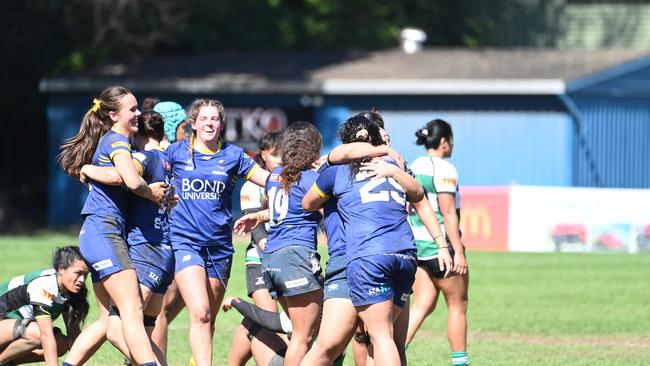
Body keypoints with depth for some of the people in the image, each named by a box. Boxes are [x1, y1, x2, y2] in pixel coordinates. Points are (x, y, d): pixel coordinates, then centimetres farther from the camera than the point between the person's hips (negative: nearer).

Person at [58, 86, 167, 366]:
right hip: (104, 231, -10)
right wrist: (151, 193, -4)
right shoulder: (117, 141, -8)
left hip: (95, 235, 10)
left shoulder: (108, 141, 21)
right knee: (132, 309, -21)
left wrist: (154, 190, 8)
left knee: (109, 317, 12)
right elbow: (132, 181, -23)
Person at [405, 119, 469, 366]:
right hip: (441, 245, -7)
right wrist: (458, 251, -18)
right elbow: (448, 213, -18)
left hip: (417, 244, 7)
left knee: (422, 305, 7)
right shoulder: (444, 169, -13)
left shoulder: (413, 167, 11)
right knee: (457, 305, 6)